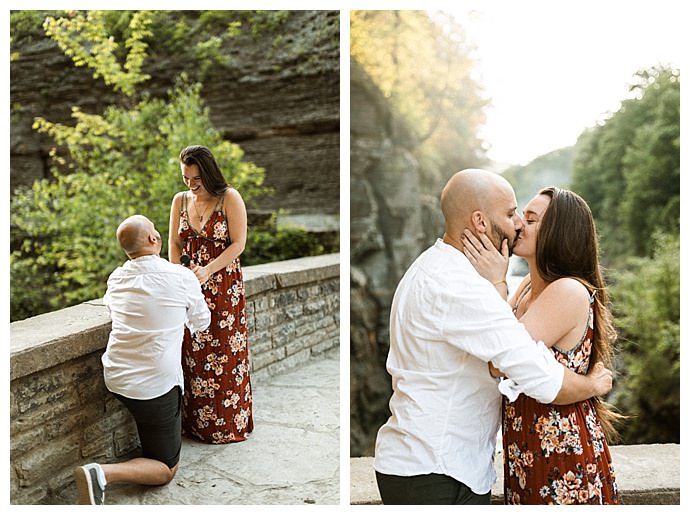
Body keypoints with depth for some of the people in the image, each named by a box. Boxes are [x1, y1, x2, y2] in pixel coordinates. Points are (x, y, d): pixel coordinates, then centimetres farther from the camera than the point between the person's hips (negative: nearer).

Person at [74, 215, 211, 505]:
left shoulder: (116, 278, 3)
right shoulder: (182, 277, -12)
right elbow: (201, 323, 4)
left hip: (115, 379, 7)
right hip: (155, 386, -7)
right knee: (165, 469, 6)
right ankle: (102, 474, -18)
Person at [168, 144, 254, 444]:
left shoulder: (229, 198, -7)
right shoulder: (180, 201, 8)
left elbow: (238, 244, -11)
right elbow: (174, 245, 10)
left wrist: (208, 270, -20)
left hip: (225, 286, -4)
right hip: (193, 286, 4)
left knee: (225, 355, 1)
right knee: (194, 356, 5)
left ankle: (229, 424, 16)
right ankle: (197, 423, 19)